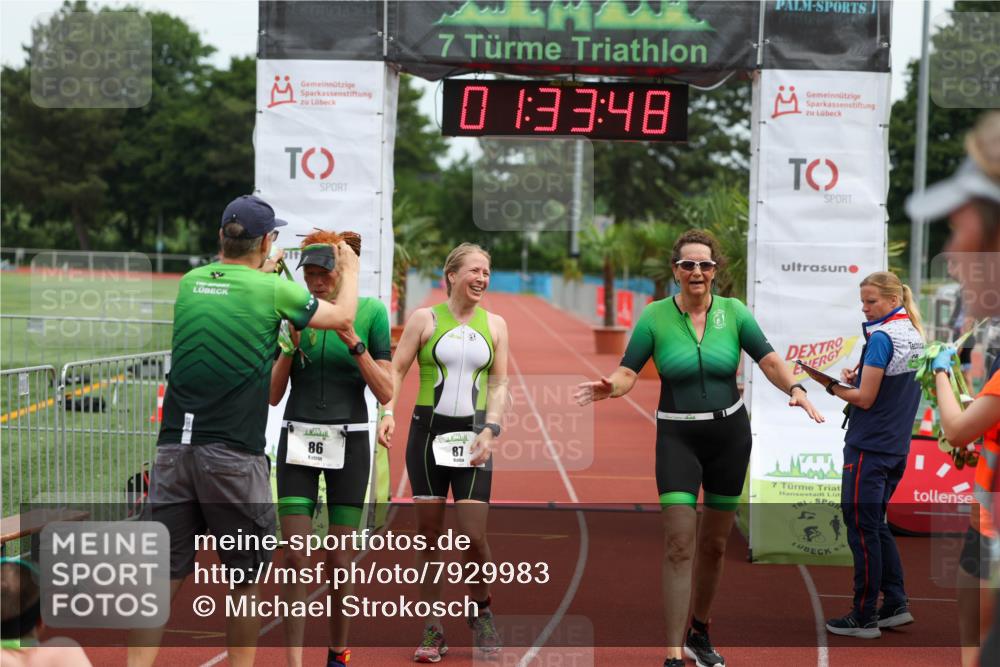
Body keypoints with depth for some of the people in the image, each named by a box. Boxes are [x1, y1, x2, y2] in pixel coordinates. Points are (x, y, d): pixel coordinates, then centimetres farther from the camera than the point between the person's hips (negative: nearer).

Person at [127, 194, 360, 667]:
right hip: (233, 455, -4)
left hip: (174, 447, 5)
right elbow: (343, 316, 10)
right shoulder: (273, 291, -5)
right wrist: (350, 268, 27)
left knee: (162, 573, 5)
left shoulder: (189, 283, 9)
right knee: (246, 577, 10)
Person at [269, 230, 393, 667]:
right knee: (295, 558, -6)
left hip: (348, 444, -1)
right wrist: (292, 345, -12)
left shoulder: (370, 312, -3)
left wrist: (354, 343, -18)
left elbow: (386, 394, -6)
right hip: (298, 439, 1)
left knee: (340, 561, 1)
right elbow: (273, 395, 3)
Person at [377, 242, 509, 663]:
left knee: (474, 536, -8)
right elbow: (396, 369, 0)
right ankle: (432, 632, 11)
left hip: (472, 435, 1)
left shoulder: (494, 325, 9)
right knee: (429, 533, 2)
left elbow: (499, 383, 9)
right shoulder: (425, 319, 3)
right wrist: (388, 412, -16)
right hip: (428, 432, -1)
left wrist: (490, 430, -5)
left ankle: (481, 613, 19)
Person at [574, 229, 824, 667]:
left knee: (714, 544, 13)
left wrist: (794, 388, -25)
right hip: (677, 437, -3)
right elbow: (628, 372, -8)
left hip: (730, 434, 3)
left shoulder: (734, 312, 0)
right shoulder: (655, 316, -5)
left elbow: (768, 360, -6)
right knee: (679, 545, -12)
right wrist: (609, 387, -31)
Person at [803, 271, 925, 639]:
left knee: (862, 530, -1)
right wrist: (858, 378, 6)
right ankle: (896, 605, 17)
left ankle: (864, 618, 5)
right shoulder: (915, 336, 10)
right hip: (897, 446, 9)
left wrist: (832, 385, -3)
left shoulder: (882, 338, -17)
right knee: (876, 525, 18)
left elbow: (865, 399, -17)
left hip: (868, 447, -9)